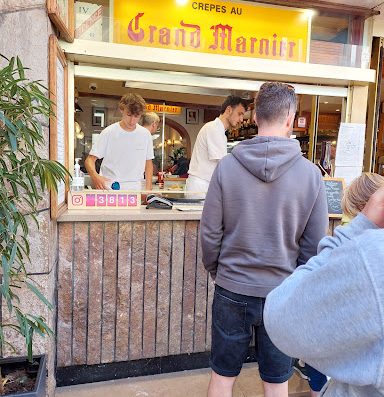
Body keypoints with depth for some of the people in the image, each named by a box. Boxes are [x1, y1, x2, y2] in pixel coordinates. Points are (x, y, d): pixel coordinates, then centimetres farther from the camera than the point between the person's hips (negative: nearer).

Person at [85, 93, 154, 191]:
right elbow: (90, 159, -3)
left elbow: (148, 163, 14)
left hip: (134, 190, 2)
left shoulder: (145, 134, 6)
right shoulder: (108, 133, -3)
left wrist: (148, 189, 5)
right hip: (108, 189, -2)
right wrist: (94, 175, -24)